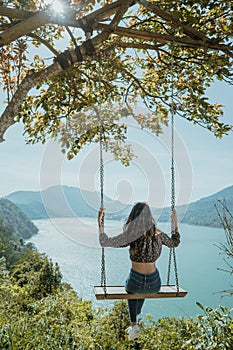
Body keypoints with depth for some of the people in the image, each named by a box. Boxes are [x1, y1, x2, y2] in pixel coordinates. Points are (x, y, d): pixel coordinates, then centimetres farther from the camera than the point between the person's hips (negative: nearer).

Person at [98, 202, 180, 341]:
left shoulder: (131, 236, -17)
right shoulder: (159, 234, -7)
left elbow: (105, 242, -15)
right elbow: (174, 243, 13)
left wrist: (100, 223, -10)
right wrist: (175, 223, 18)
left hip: (136, 280, -3)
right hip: (154, 284, 3)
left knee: (131, 290, 36)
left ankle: (134, 325, 25)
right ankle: (136, 317, 54)